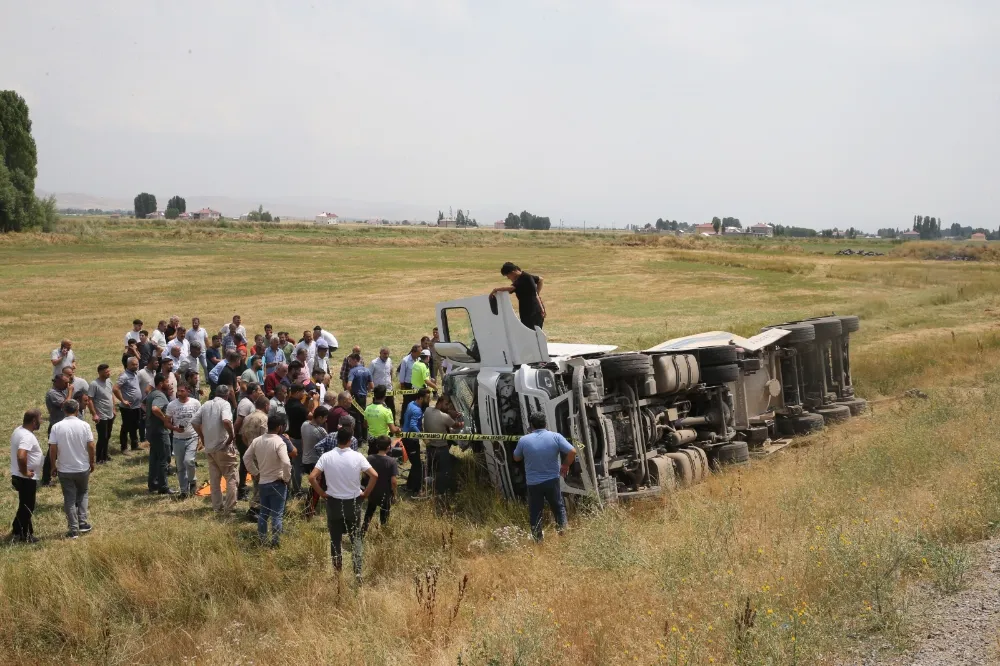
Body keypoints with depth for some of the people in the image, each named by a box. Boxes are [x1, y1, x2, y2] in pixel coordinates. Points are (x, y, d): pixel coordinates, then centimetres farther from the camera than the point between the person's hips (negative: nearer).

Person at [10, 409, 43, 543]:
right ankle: (24, 536, 16)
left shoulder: (19, 430, 6)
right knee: (27, 507, 5)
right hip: (26, 479, -10)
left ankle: (17, 531, 31)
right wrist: (25, 472, -26)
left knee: (25, 506, 22)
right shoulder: (27, 436, -27)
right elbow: (21, 456, -41)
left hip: (18, 477, 10)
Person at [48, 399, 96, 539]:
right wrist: (92, 462, 7)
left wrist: (53, 466, 5)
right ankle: (82, 523, 16)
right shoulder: (84, 425, -10)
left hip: (64, 469, 0)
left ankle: (74, 529, 9)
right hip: (83, 468, 0)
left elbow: (53, 449, -10)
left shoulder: (57, 427, -10)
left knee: (70, 499, 8)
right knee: (83, 494, 22)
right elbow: (91, 446, -9)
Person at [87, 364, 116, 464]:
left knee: (107, 437, 18)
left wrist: (113, 409, 16)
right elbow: (89, 400, -19)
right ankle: (99, 459, 11)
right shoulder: (94, 384, -19)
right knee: (102, 438, -1)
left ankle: (105, 455, 31)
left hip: (110, 415, 8)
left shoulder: (109, 381, 4)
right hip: (101, 417, -8)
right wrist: (94, 414, -21)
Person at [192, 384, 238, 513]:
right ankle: (230, 507, 0)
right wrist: (232, 435, -15)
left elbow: (194, 422, 9)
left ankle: (217, 507, 18)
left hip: (209, 447, 6)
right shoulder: (225, 404, -9)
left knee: (214, 478, 14)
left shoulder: (206, 405, 10)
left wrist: (203, 437, 15)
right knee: (231, 477, 3)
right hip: (223, 447, -6)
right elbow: (226, 420, -28)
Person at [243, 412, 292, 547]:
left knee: (263, 513, 17)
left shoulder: (257, 440, 1)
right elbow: (286, 463, -30)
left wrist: (256, 473, 15)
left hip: (262, 482, 6)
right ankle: (275, 544, 6)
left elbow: (246, 458, 9)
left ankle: (262, 541, 24)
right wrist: (286, 478, -14)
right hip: (277, 483, -6)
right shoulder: (279, 442, -20)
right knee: (277, 515, 2)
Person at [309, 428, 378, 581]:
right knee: (356, 538, 11)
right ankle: (357, 573, 5)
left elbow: (312, 478, -14)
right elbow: (374, 475, -16)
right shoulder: (357, 457, -10)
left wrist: (322, 494, -2)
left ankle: (337, 573, 17)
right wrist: (366, 494, -4)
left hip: (334, 503, 0)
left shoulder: (327, 456, -9)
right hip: (353, 503, 0)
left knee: (335, 539, 12)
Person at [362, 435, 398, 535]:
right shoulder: (391, 461, -20)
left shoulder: (370, 458, -11)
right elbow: (393, 481, -20)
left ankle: (363, 532, 28)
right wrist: (395, 493, -6)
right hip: (385, 494, -3)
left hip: (372, 492, 3)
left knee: (369, 512, 25)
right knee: (384, 515, 16)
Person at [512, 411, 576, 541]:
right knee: (558, 508, 20)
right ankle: (563, 533, 17)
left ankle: (538, 540, 17)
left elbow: (516, 458, 8)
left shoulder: (523, 440, -7)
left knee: (535, 513, 12)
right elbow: (572, 452, -12)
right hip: (552, 481, 0)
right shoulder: (555, 437, -8)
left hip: (533, 484, 0)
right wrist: (566, 465, 4)